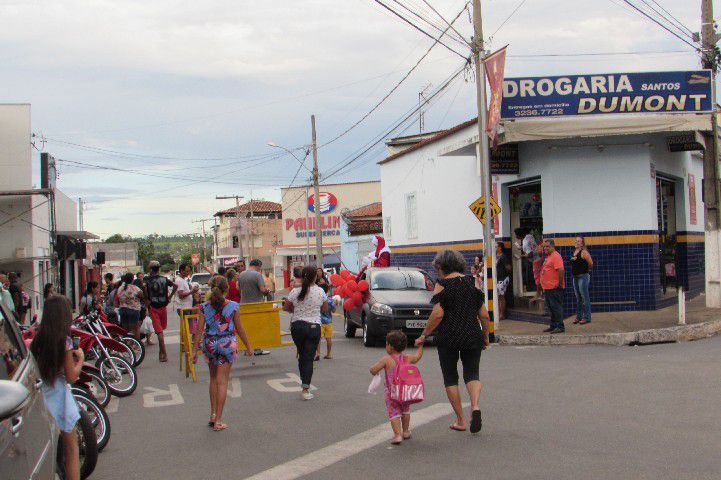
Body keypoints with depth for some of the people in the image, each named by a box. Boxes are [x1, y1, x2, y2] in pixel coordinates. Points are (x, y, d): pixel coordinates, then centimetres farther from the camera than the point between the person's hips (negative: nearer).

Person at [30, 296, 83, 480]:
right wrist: (80, 359, 4)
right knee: (71, 449, 7)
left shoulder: (37, 339, -1)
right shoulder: (64, 341, -14)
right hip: (59, 397, -5)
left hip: (40, 396, 5)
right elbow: (71, 377, -12)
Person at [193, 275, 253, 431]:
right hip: (227, 344, -2)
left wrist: (195, 350, 4)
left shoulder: (206, 307, -5)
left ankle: (213, 414, 21)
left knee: (214, 379, 20)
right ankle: (218, 420, 2)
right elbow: (239, 329, -3)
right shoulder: (232, 306, -9)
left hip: (210, 344, 2)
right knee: (222, 381, 2)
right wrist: (248, 346, 8)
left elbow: (199, 330, -4)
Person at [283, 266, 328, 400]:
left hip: (297, 326, 1)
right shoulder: (320, 291, -6)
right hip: (314, 326, -1)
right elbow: (325, 309, 6)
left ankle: (304, 383, 28)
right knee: (309, 358, 0)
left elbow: (286, 307, 4)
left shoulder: (295, 292, -6)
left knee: (301, 355, 19)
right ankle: (306, 389, -6)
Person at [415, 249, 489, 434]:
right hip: (473, 335, 3)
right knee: (472, 373, 10)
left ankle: (460, 420, 11)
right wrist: (485, 336, 18)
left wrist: (424, 336, -6)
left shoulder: (442, 285, -5)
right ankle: (475, 406, -17)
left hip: (448, 337, -3)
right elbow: (484, 315, 6)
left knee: (450, 377, 10)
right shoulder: (472, 283, 7)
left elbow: (437, 315, -15)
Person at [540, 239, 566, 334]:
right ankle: (553, 326, 22)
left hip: (555, 288, -11)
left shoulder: (556, 256, -14)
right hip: (548, 287, 11)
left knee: (556, 307, -8)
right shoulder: (548, 256, 19)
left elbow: (561, 270, -23)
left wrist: (560, 283, -22)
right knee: (551, 308, 15)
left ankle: (560, 327, -5)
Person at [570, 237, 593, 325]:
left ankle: (586, 317, -2)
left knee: (584, 297, -6)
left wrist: (587, 270, -2)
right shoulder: (574, 252, 12)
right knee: (578, 297, 14)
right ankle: (578, 316, 22)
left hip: (583, 276, -9)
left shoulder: (584, 252, -13)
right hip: (575, 276, 9)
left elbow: (591, 263, -16)